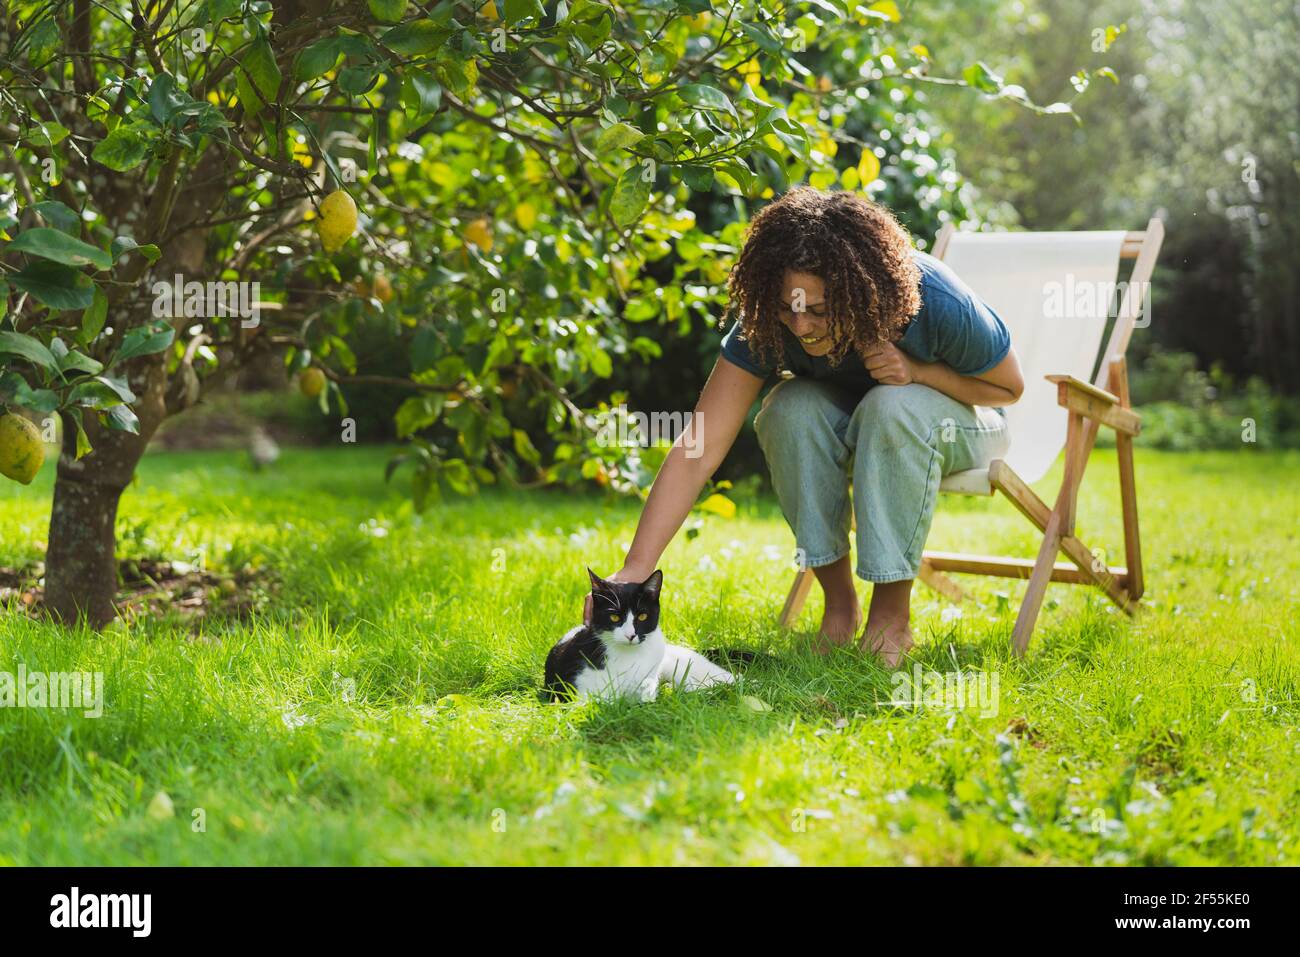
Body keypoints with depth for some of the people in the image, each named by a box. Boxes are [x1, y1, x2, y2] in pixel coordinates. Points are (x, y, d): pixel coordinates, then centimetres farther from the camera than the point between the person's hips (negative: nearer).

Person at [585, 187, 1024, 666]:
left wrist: (919, 371, -32)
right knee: (792, 408, -32)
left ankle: (893, 608, -22)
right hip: (845, 422, 2)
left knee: (893, 406, -37)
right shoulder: (764, 324, -29)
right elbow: (696, 451, -34)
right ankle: (838, 599, -15)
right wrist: (634, 570, -44)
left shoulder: (938, 304, -34)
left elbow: (1009, 388, -13)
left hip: (958, 420, -2)